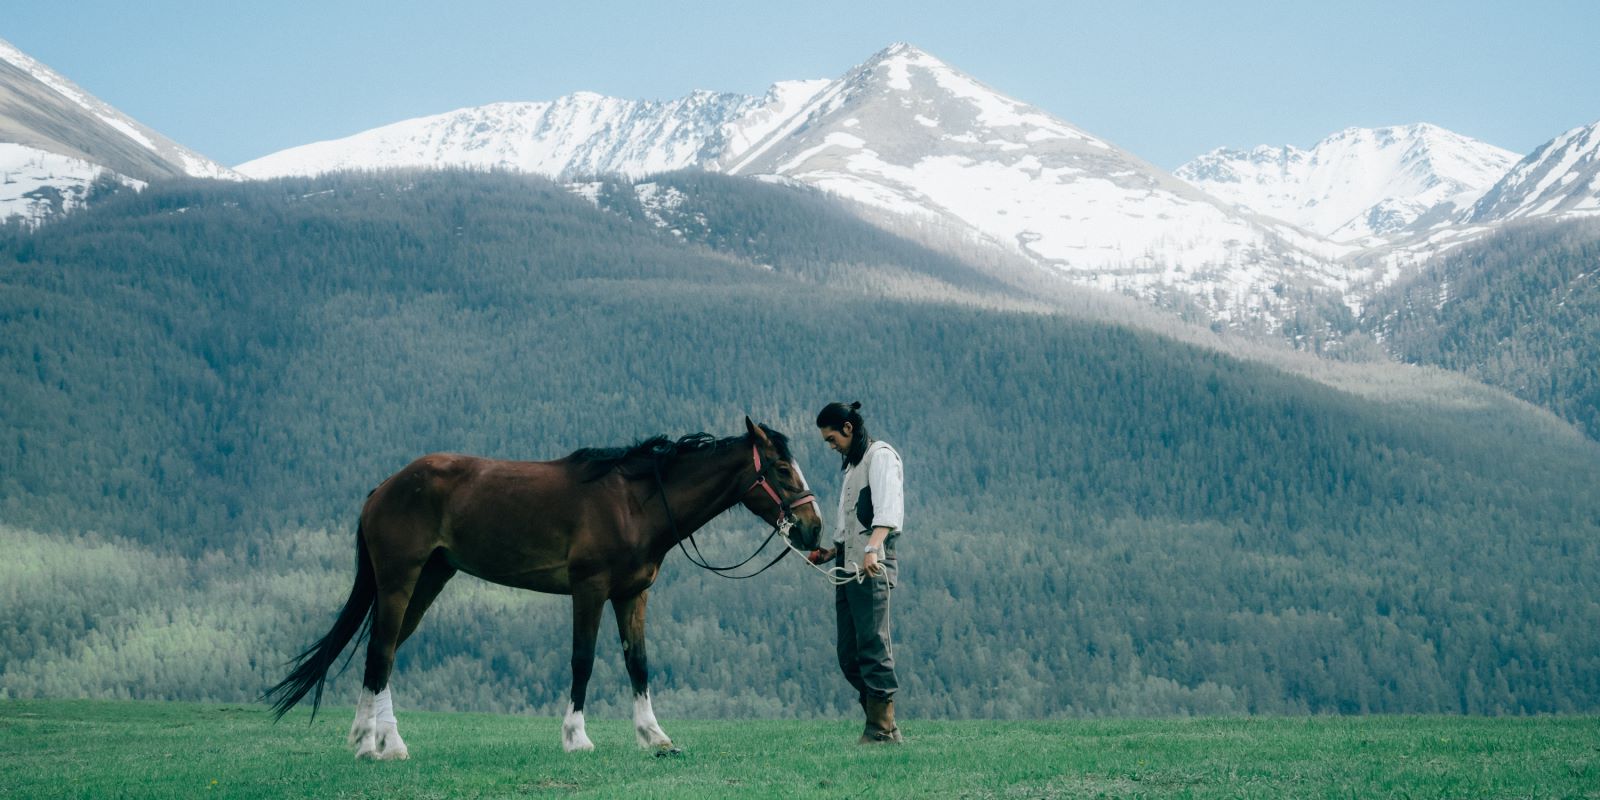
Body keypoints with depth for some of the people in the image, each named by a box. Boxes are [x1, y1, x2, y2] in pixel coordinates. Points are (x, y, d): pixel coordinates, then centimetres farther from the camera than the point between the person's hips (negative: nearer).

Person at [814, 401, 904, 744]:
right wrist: (832, 552, 21)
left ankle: (883, 728, -11)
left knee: (873, 647, -12)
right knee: (849, 655, 6)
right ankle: (880, 722, 9)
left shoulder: (880, 455, -3)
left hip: (872, 567, -10)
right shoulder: (853, 465, 27)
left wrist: (872, 548, -36)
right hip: (849, 568, 10)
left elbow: (888, 510, -21)